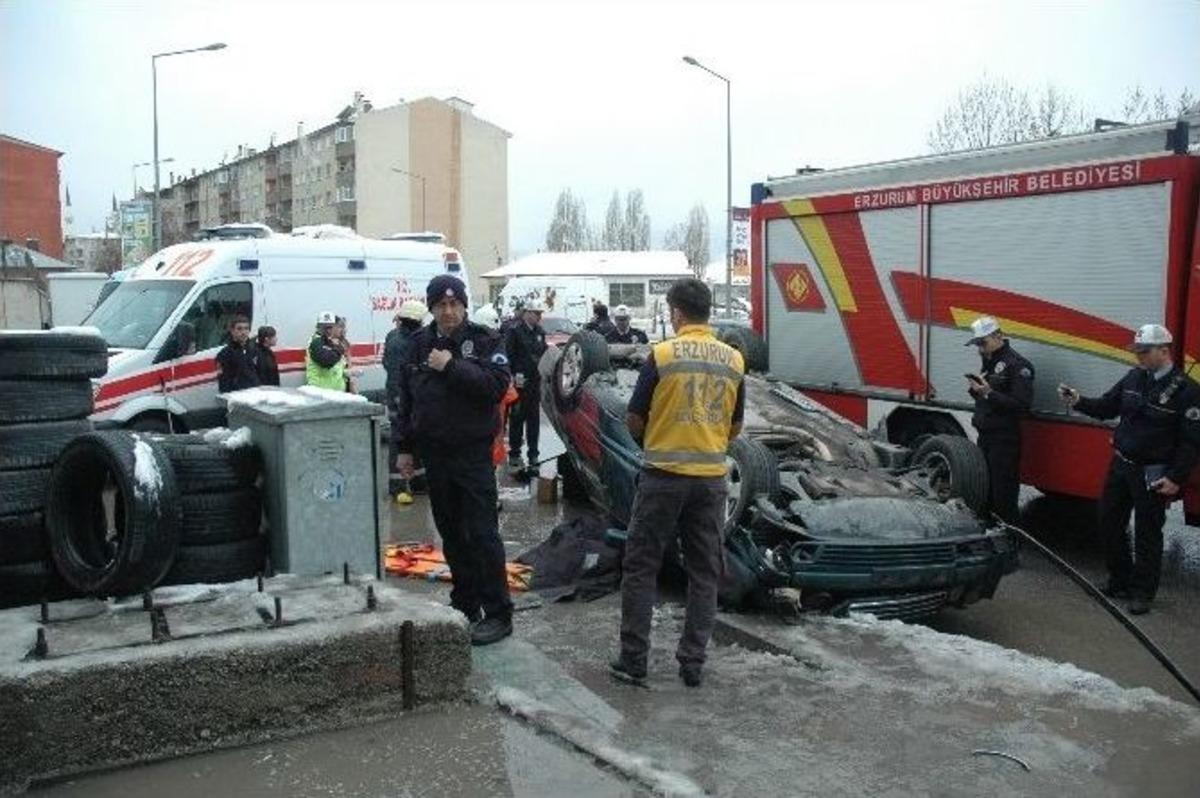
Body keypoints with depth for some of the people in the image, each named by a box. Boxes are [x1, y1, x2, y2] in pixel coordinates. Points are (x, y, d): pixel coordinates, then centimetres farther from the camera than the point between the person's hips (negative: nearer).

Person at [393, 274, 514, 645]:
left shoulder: (485, 339, -4)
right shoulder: (420, 344, 10)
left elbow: (498, 385, -20)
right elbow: (405, 398, 14)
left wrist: (452, 367, -22)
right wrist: (404, 447, 11)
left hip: (473, 452, -5)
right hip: (434, 453, 5)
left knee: (482, 534, -5)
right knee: (451, 534, 13)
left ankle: (498, 614, 1)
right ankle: (465, 605, 26)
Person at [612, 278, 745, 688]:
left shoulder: (662, 354, -9)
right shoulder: (733, 360, 3)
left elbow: (634, 421, -4)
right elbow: (735, 427, 11)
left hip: (663, 474, -3)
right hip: (712, 478, 4)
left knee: (641, 568, 8)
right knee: (704, 573, 12)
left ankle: (633, 659, 11)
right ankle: (692, 662, 15)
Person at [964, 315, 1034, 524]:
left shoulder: (1017, 365, -13)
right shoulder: (989, 362, 14)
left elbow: (1022, 405, -20)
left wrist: (989, 393, -25)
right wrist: (975, 389, 0)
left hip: (1005, 440, -8)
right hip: (985, 436, 9)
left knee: (1004, 495, -6)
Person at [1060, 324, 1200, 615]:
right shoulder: (1134, 378, 3)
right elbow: (1107, 407, 12)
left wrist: (1176, 478, -16)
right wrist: (1079, 402, -7)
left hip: (1152, 475, -6)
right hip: (1121, 464, 6)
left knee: (1147, 534, 4)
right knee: (1109, 522, 13)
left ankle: (1143, 592, 17)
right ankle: (1120, 580, 30)